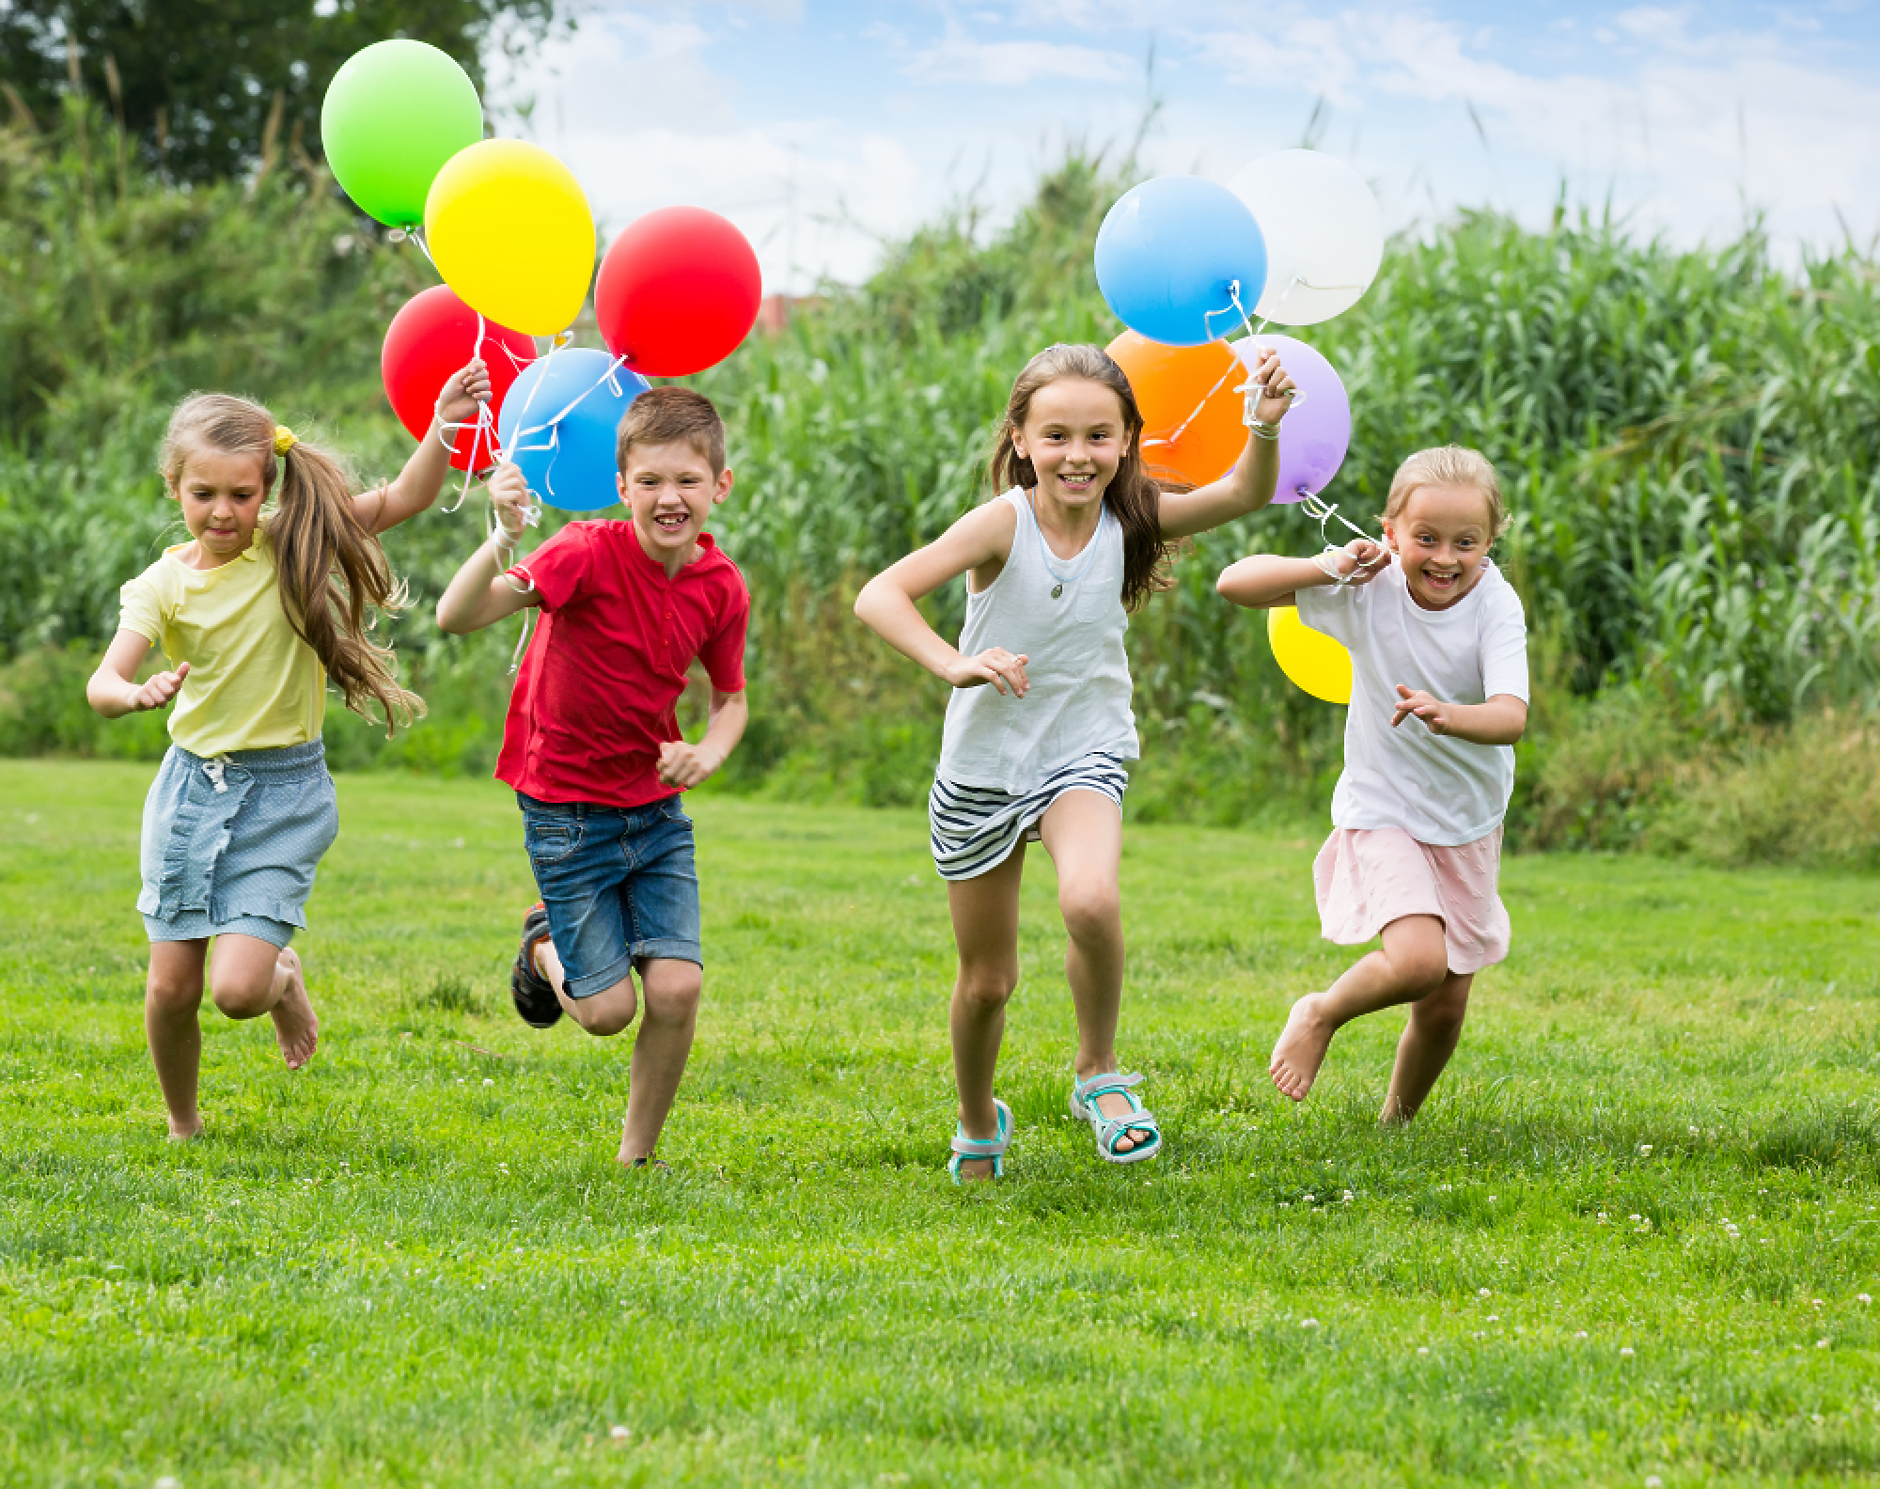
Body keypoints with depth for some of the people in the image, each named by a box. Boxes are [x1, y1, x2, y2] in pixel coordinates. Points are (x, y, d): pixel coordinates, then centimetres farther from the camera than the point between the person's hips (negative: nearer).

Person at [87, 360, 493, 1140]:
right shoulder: (163, 585, -6)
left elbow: (404, 498, -11)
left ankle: (284, 981, 24)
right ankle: (182, 1121, 31)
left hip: (285, 792, -2)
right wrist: (140, 693, -40)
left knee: (238, 989, -13)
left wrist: (443, 427, -27)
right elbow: (102, 685, -18)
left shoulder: (292, 544, -6)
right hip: (193, 784, 2)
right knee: (172, 989, 4)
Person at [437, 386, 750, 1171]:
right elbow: (457, 616, -33)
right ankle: (545, 945, 33)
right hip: (568, 809, -4)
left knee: (677, 990, -10)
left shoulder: (721, 587, -7)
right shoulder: (590, 554, -22)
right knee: (607, 1009, -3)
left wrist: (708, 751, -13)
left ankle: (639, 1154, 13)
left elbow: (730, 699, 10)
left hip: (657, 807, 4)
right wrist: (505, 537, -51)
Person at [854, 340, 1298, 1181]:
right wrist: (954, 663, -43)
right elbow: (879, 596, -28)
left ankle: (1099, 1074, -7)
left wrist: (1266, 431, -38)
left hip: (1083, 758, 1)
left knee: (1091, 901, -32)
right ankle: (978, 1126, 41)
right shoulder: (1005, 522, -19)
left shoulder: (1129, 521, -9)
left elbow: (1244, 496, -18)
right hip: (982, 767, -1)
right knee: (986, 981, 11)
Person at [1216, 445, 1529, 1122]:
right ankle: (1320, 1015, 4)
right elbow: (1235, 584, -15)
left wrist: (1447, 716, -53)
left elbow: (1511, 718, -33)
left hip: (1467, 825, 2)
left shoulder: (1494, 604, -18)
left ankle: (1396, 1122, 33)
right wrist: (1328, 567, -28)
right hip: (1382, 813, -2)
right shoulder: (1369, 586, -15)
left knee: (1445, 1009, 8)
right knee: (1418, 960, -26)